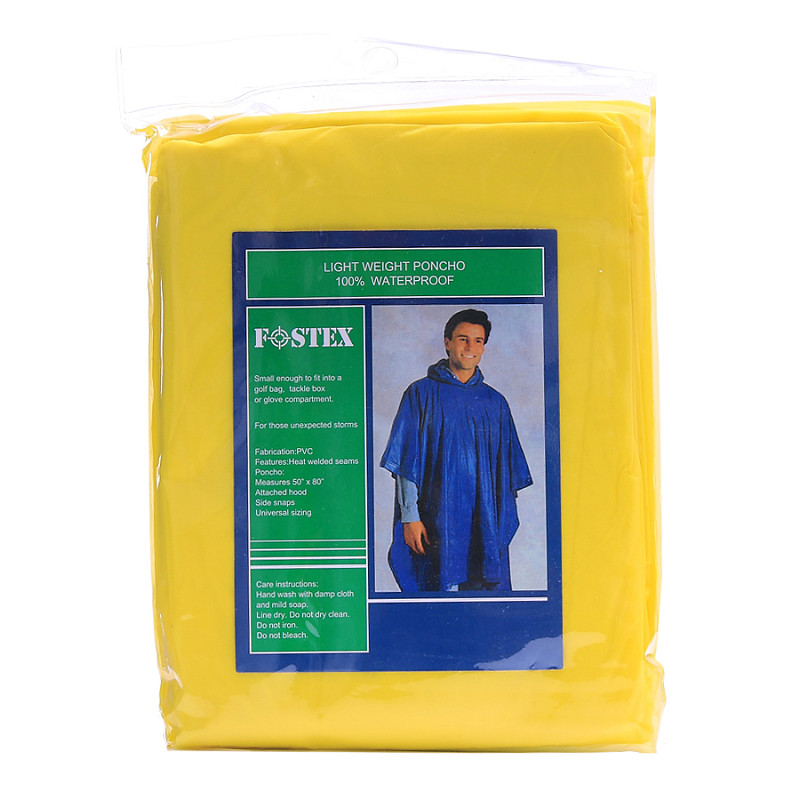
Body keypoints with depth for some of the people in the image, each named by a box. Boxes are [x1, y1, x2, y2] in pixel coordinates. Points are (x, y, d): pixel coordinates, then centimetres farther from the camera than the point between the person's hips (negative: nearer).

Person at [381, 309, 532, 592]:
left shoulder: (495, 403, 13)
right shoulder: (422, 394, 3)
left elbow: (508, 470, 15)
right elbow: (406, 462, -2)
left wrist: (505, 520, 9)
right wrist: (410, 516, -10)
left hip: (486, 523, 3)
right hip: (439, 520, -3)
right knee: (444, 583, -6)